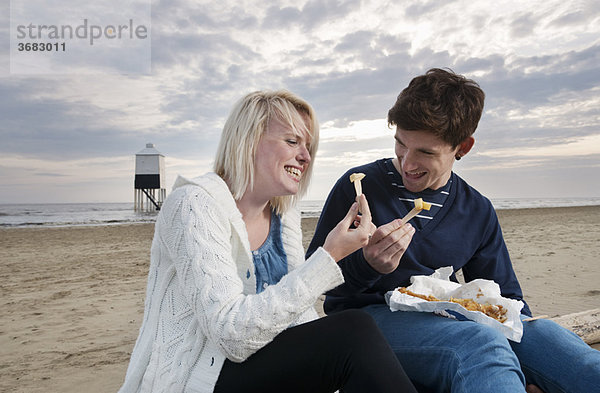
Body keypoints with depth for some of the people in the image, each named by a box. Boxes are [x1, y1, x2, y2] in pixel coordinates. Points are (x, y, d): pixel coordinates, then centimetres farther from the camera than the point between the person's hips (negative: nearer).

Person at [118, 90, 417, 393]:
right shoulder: (195, 205, -17)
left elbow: (301, 319, 6)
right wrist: (328, 257, -27)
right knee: (354, 332, -21)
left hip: (265, 366, 7)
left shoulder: (285, 216, 6)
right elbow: (232, 335, -26)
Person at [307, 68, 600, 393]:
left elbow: (505, 295, 14)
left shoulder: (478, 212, 9)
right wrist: (366, 265, -26)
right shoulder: (357, 187, -5)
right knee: (483, 345, -34)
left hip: (447, 322, 5)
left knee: (541, 332, -26)